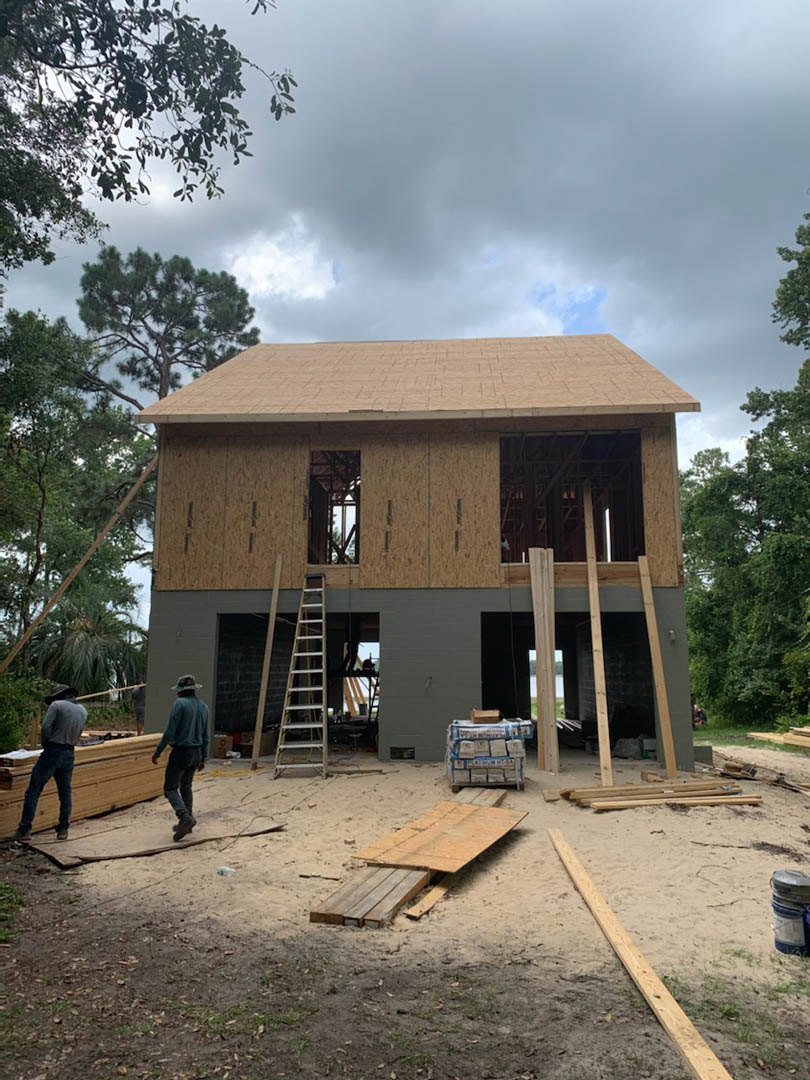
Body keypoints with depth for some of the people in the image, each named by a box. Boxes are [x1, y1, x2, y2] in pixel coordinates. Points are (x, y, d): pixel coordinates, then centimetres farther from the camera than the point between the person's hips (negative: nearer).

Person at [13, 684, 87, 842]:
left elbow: (46, 727, -13)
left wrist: (45, 745, 0)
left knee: (33, 790, 1)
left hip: (52, 751, -5)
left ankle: (24, 829, 0)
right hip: (69, 753, 6)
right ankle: (63, 830, 14)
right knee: (65, 792, 13)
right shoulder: (82, 710, 12)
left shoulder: (56, 705, -7)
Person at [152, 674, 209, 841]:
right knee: (186, 787, 19)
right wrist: (203, 758, 20)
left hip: (181, 751, -7)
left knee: (170, 788, 0)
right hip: (196, 752, 7)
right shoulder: (203, 707, 9)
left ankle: (185, 816, -20)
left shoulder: (180, 704, -11)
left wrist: (157, 752, -8)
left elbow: (170, 731, -15)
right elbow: (205, 736, 13)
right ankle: (186, 823, 19)